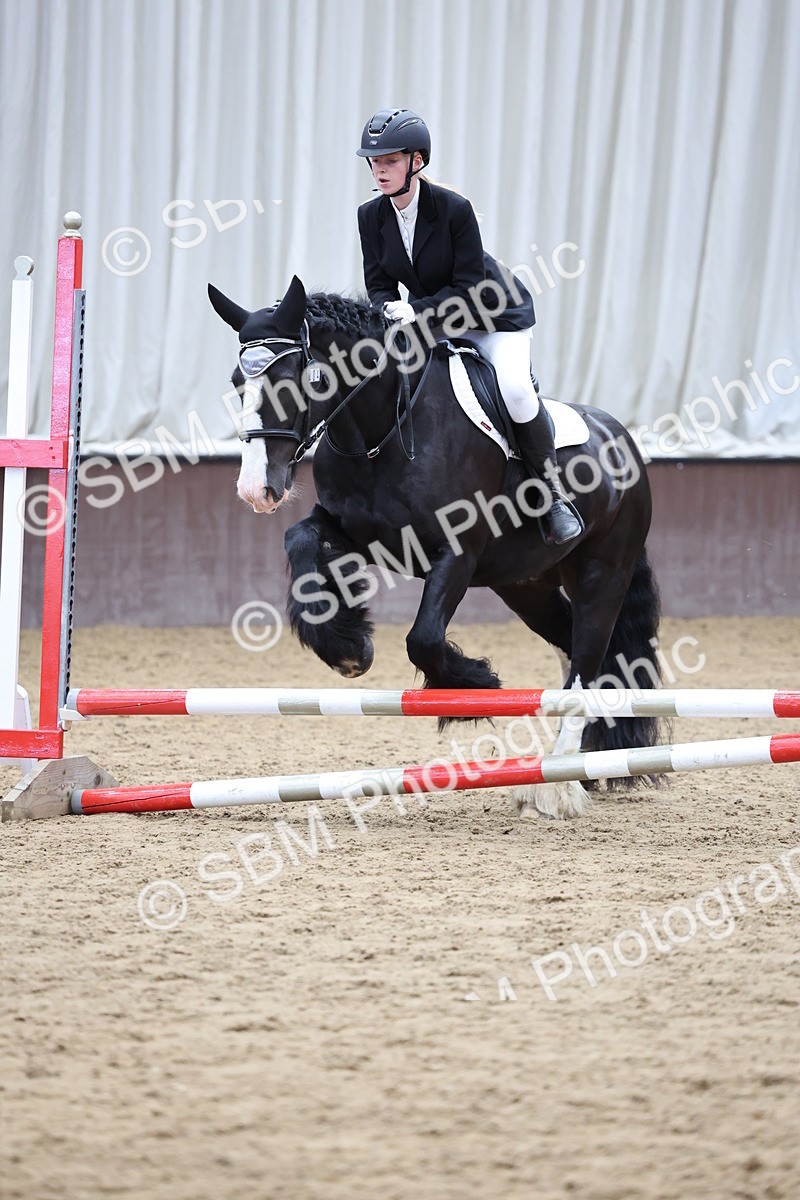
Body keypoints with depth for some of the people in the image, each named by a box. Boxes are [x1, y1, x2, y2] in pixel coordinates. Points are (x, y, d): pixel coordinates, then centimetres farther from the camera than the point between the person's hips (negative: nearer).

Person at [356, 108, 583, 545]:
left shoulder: (453, 209, -26)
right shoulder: (372, 216, -10)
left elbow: (470, 287, -24)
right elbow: (379, 285, -3)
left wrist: (416, 310, -35)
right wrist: (389, 311, -26)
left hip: (496, 315, -6)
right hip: (430, 320, 6)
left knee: (515, 389, -28)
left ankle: (553, 495, -12)